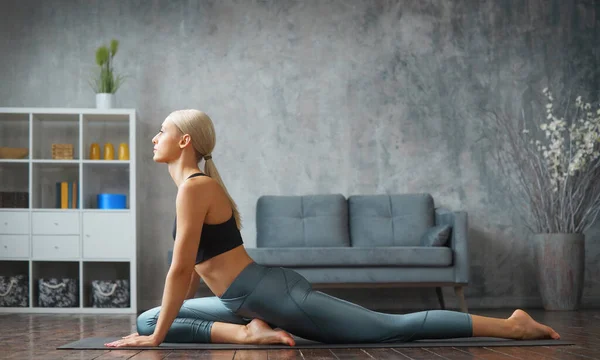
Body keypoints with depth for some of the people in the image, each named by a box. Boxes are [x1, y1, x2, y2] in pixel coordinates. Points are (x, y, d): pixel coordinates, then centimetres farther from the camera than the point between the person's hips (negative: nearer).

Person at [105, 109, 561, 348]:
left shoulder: (194, 187, -15)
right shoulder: (198, 185, 16)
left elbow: (181, 268, -19)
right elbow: (194, 267, 24)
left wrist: (158, 337, -13)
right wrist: (154, 325, 24)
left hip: (274, 295, -10)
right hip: (249, 299, 10)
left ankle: (511, 325, -1)